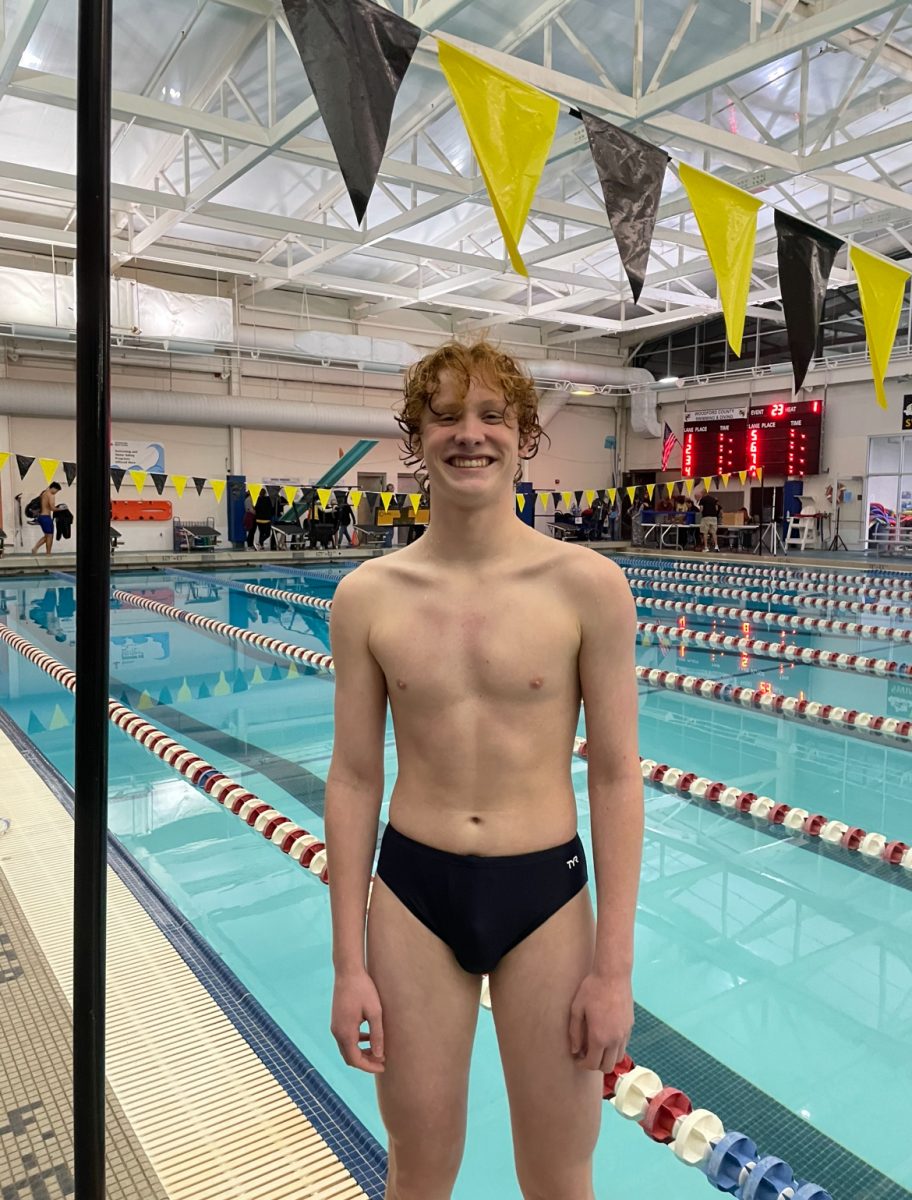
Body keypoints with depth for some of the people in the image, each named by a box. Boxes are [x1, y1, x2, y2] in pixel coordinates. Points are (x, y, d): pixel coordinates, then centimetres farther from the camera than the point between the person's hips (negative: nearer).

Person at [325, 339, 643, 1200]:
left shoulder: (586, 586, -10)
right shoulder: (368, 595, -5)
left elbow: (615, 776, -6)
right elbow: (352, 780, 0)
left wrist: (614, 966, -5)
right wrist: (349, 964, 1)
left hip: (545, 890, -1)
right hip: (413, 888, 1)